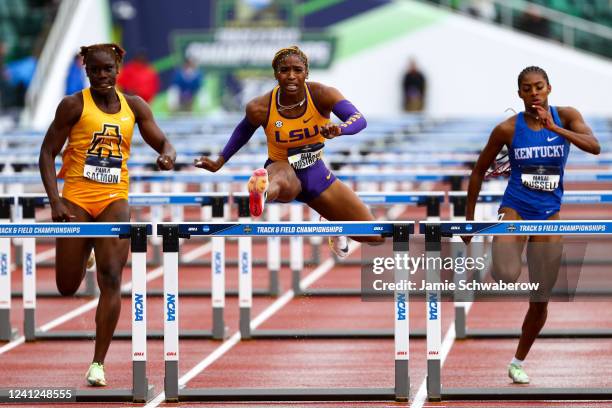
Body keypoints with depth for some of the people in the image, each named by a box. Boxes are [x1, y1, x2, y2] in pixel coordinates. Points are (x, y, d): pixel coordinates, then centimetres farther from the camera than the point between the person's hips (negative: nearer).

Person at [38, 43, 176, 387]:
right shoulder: (74, 105, -4)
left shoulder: (134, 106, 6)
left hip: (115, 200, 1)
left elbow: (163, 142, 9)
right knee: (68, 287, 3)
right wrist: (55, 201, -14)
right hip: (77, 199, -1)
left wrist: (168, 156, -17)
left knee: (111, 279, -11)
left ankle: (99, 363, -7)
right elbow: (47, 153, -3)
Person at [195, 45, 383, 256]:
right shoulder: (260, 108, -18)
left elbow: (359, 119, -34)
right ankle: (262, 192, -85)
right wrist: (219, 162, 4)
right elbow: (244, 131, 6)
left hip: (315, 172, 4)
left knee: (375, 236, 6)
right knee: (283, 183, -47)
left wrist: (339, 129, -55)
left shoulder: (321, 95, -19)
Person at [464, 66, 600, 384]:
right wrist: (469, 218, 4)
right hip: (515, 208, -2)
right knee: (507, 276, -32)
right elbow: (479, 171, 4)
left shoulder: (565, 117, -2)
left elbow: (594, 146, -19)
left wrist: (554, 128, -29)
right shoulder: (508, 129, -6)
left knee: (540, 300, 6)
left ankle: (518, 362, 26)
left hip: (548, 214, 2)